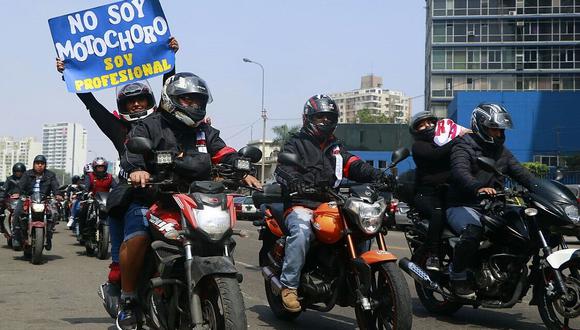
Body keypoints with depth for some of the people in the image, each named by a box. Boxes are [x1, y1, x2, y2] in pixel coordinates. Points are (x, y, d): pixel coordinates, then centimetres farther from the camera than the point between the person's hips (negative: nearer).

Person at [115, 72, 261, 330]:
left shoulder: (205, 132, 19)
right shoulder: (149, 127, 3)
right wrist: (136, 169, -39)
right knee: (136, 240, -29)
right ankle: (128, 301, -10)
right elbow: (132, 152, -15)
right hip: (149, 201, -4)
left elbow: (225, 154, 5)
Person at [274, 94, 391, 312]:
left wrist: (376, 175, -12)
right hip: (301, 205, -6)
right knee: (302, 231, -36)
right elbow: (284, 169, -10)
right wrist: (295, 182, -35)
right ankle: (289, 286, -30)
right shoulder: (296, 144, 8)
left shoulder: (335, 147, 25)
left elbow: (353, 165, 9)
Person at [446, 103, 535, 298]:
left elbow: (519, 172, 11)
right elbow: (460, 173, -23)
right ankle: (458, 275, -16)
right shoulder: (463, 147, -4)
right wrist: (478, 188, -44)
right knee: (473, 231, -37)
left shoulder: (502, 151, 20)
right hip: (463, 207, -7)